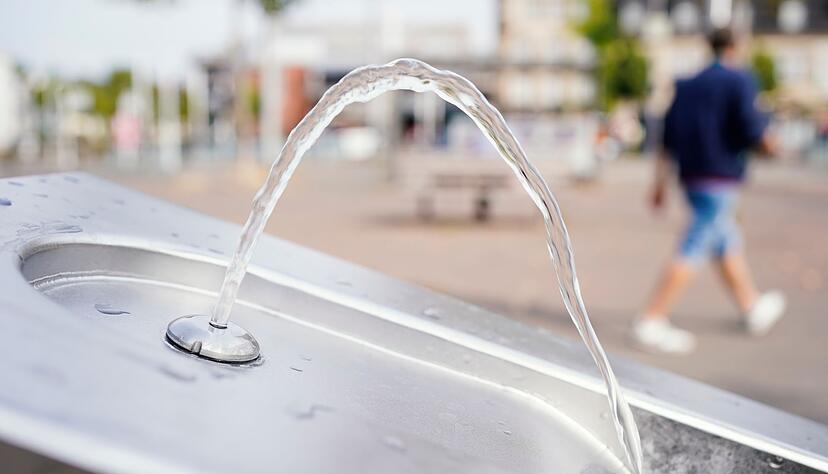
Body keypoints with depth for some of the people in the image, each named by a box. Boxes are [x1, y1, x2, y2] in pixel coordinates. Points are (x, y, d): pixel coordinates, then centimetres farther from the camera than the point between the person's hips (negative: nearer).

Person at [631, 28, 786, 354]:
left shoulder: (687, 85, 14)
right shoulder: (740, 81, -6)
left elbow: (668, 139, 12)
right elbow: (751, 128, -14)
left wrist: (660, 183, 13)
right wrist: (769, 146, 8)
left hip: (691, 177, 8)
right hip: (721, 179, -8)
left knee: (728, 243, 20)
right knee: (693, 250, -10)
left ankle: (753, 308, 35)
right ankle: (651, 322, -15)